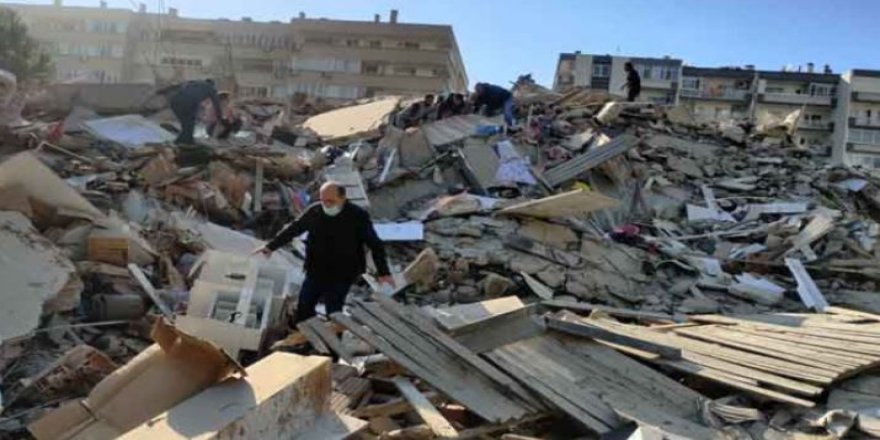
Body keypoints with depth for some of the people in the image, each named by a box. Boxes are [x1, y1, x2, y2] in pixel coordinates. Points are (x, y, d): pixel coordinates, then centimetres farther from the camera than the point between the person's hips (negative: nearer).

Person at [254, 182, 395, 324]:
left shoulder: (358, 216, -15)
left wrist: (383, 272, -16)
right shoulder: (314, 211, -6)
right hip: (315, 272, 5)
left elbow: (375, 245, -11)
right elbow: (293, 229, 8)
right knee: (304, 307, 16)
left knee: (333, 313, 1)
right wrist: (271, 246, 10)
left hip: (341, 276, -4)